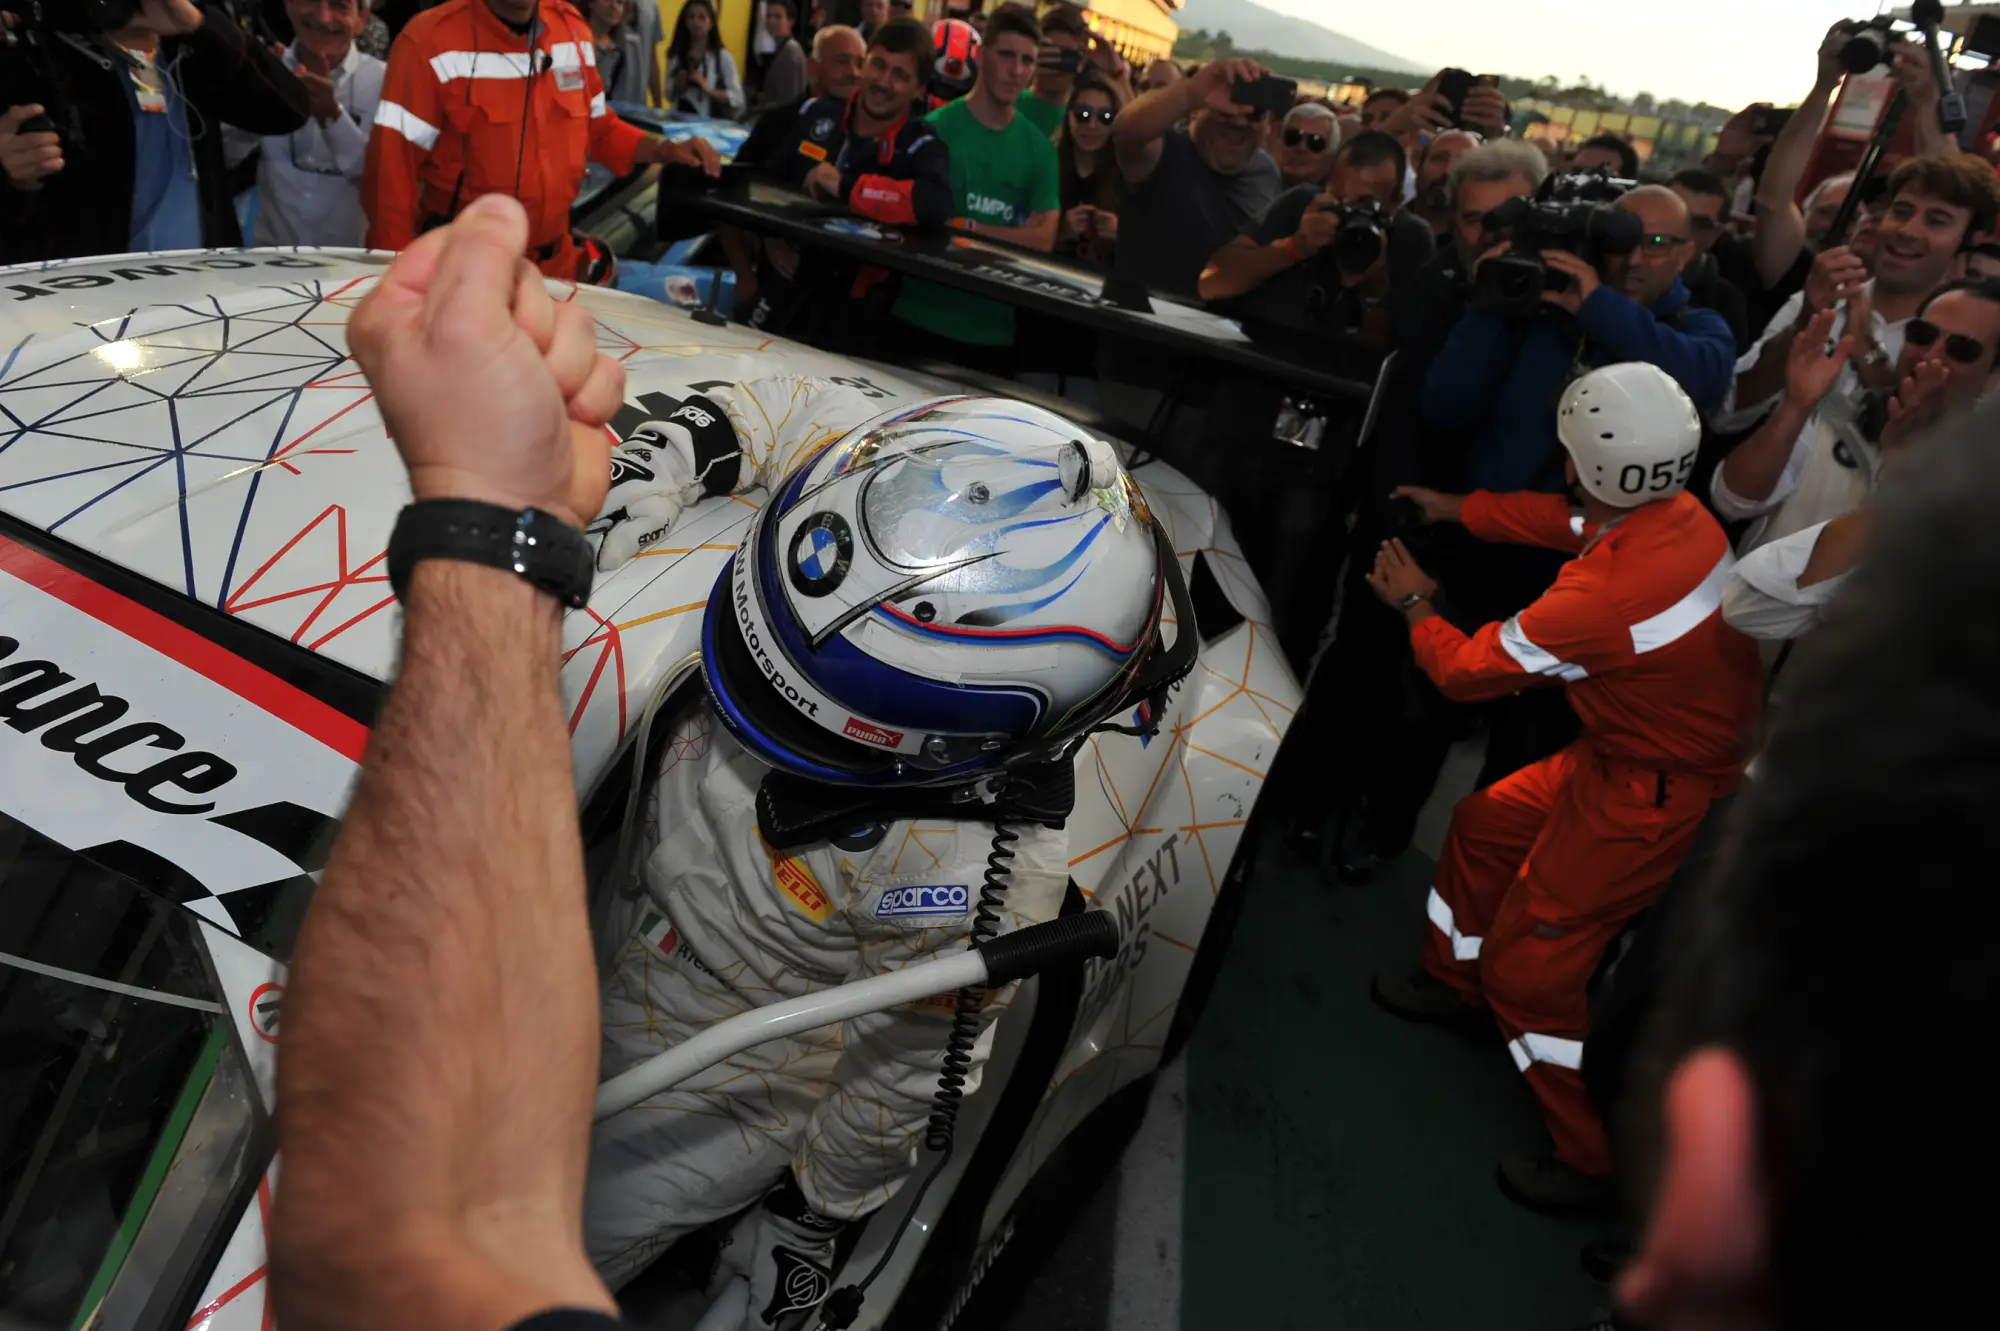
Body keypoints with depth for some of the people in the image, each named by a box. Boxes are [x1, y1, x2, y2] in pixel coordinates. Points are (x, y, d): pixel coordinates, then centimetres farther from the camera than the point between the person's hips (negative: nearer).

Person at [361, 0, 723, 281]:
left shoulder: (573, 30, 1)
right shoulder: (430, 40, -15)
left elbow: (597, 126, 15)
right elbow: (391, 172, -15)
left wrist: (665, 150, -2)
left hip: (554, 260, 5)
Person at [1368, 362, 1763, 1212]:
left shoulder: (1602, 597, -36)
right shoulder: (1680, 513, -11)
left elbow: (1464, 670, -19)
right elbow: (1561, 519, 12)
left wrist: (1415, 604, 1)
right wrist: (1454, 509, 19)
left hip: (1652, 796, -9)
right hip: (1629, 750, 9)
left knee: (1530, 965, 0)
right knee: (1483, 824, 21)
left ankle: (1594, 1156, 18)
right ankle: (1454, 984, 44)